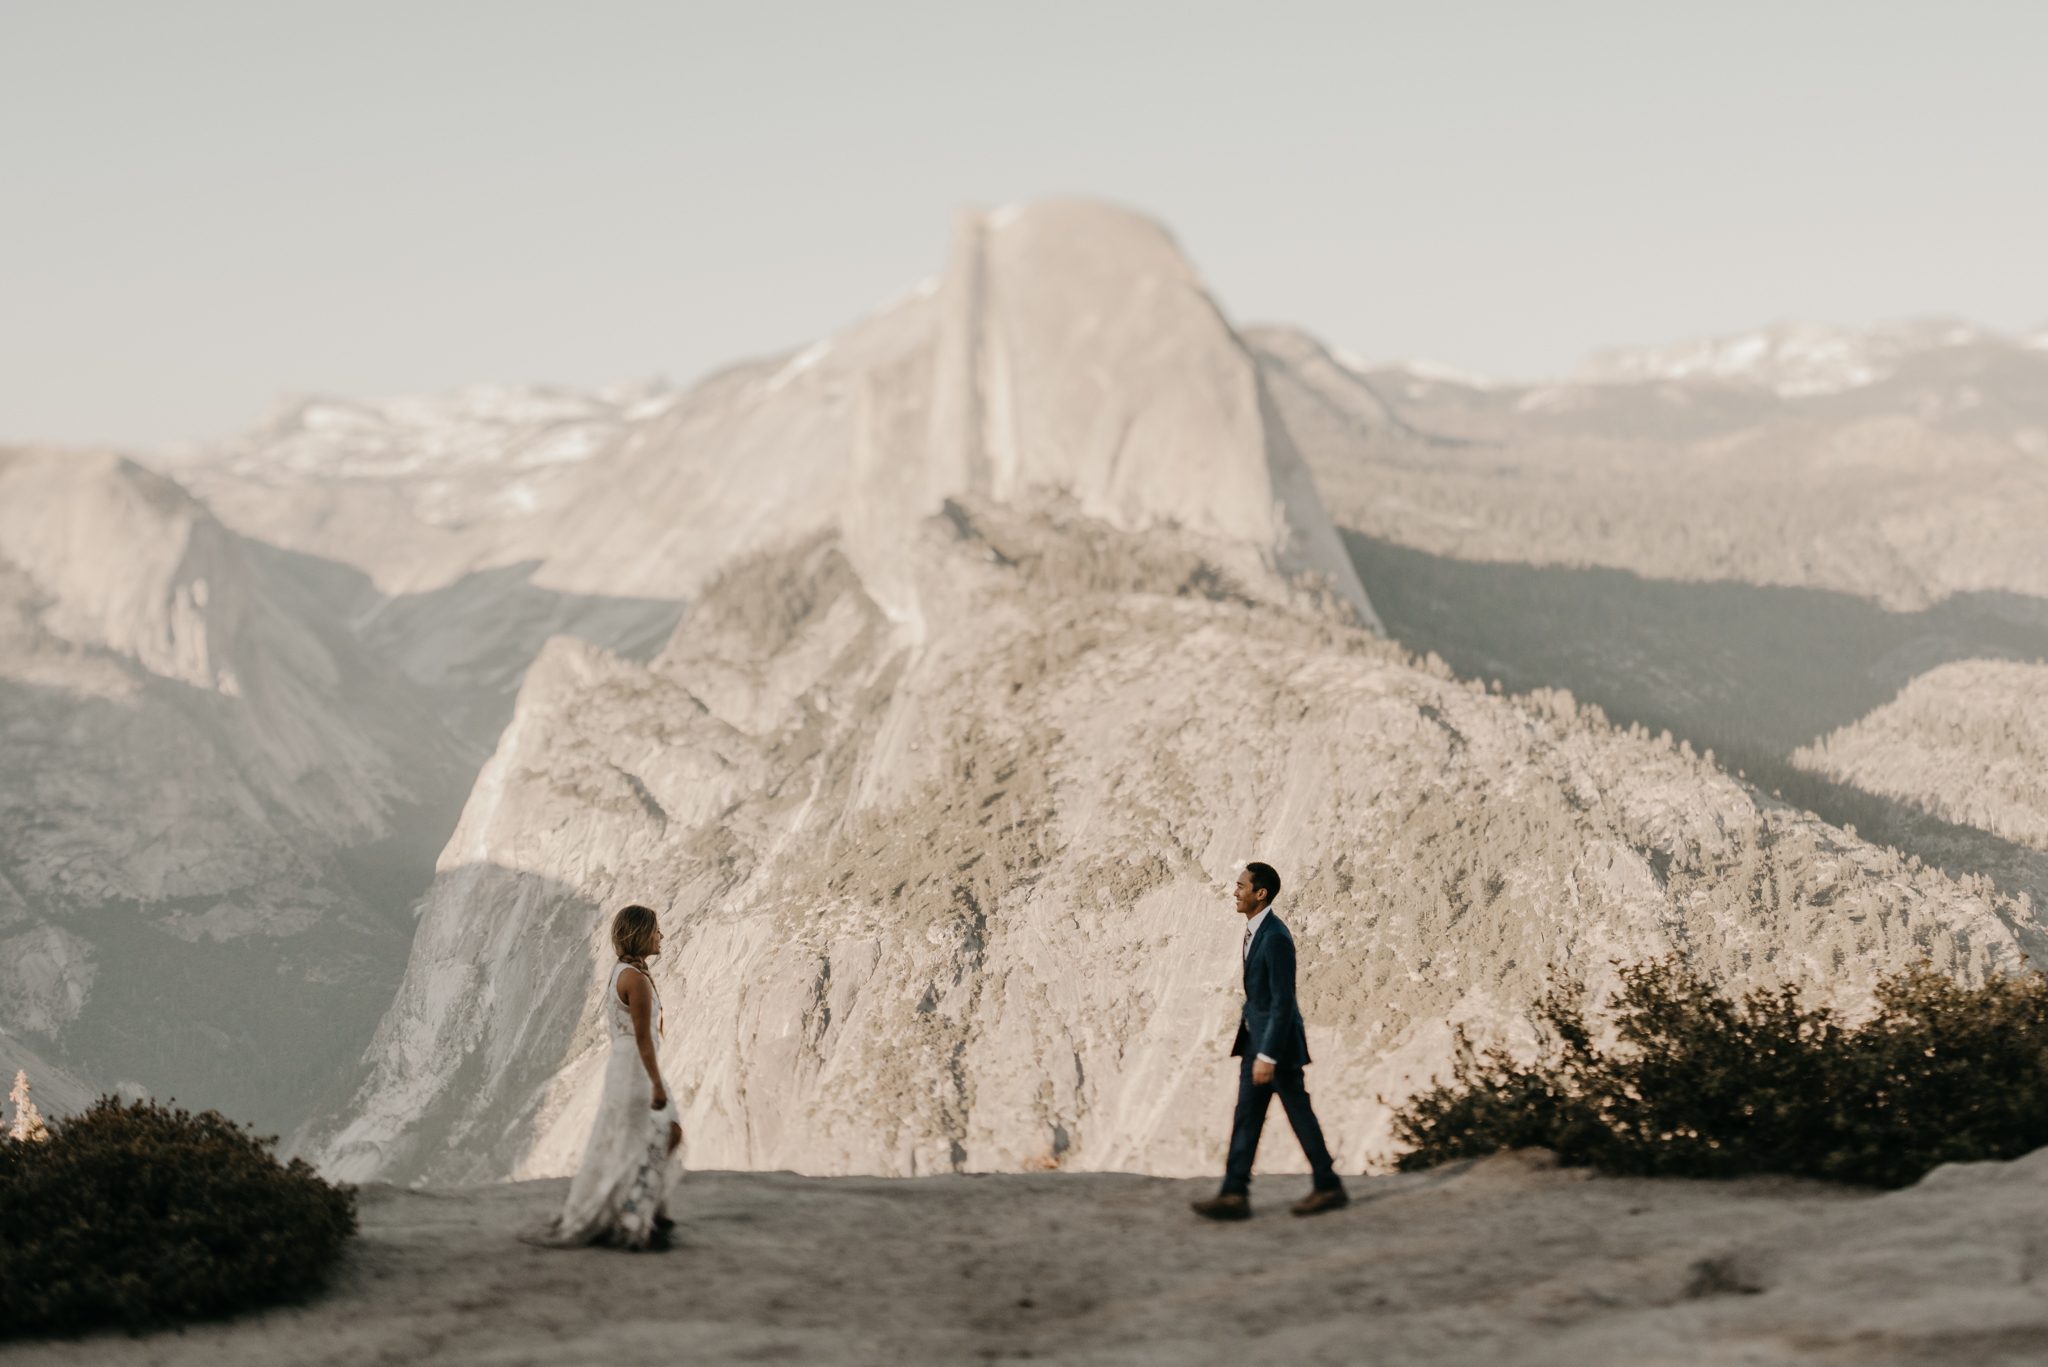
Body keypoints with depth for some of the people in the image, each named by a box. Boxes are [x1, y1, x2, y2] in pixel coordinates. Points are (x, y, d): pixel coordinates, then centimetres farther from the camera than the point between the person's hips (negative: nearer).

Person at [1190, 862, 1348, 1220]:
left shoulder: (1276, 938, -23)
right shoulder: (1255, 929, 8)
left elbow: (1283, 1001, -25)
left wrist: (1268, 1056, -26)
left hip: (1278, 1040, -9)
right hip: (1255, 1037, 9)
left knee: (1299, 1114, 3)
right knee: (1246, 1116, 4)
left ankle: (1329, 1188, 17)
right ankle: (1234, 1195, 2)